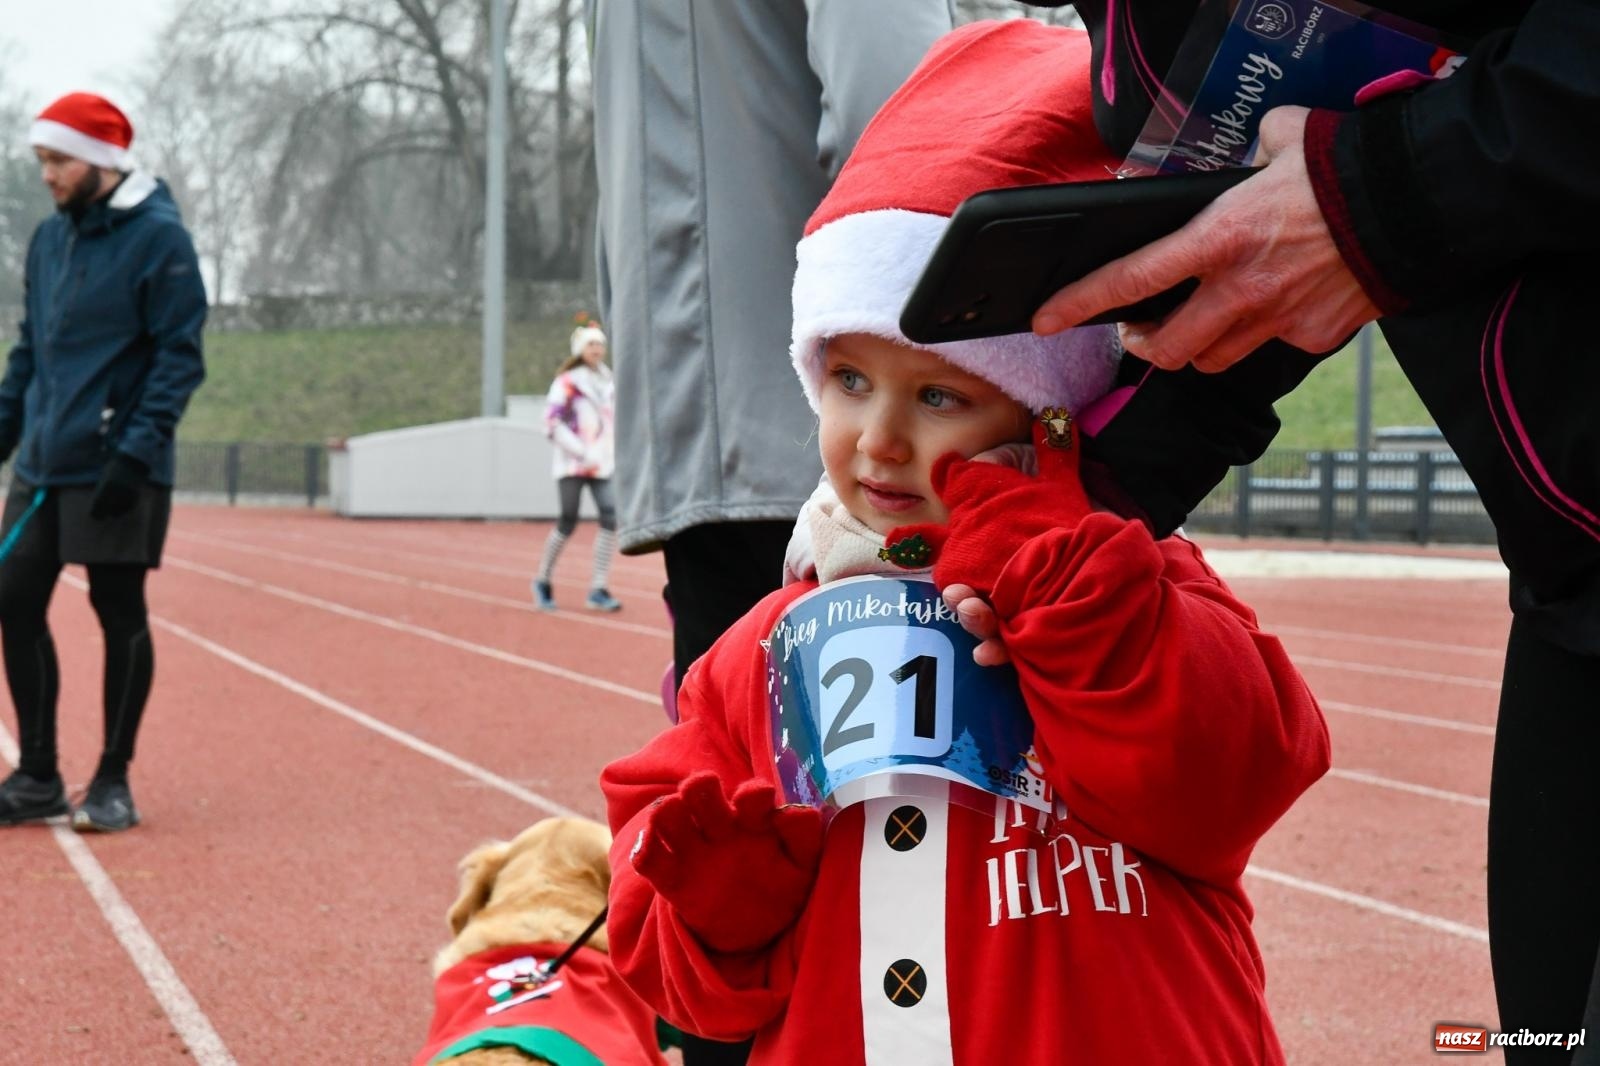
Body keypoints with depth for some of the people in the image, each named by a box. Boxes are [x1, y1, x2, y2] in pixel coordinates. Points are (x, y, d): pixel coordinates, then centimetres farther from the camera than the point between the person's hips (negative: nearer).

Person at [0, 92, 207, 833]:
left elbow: (180, 357, -12)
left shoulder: (157, 237, -8)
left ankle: (113, 782, 11)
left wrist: (137, 452, -19)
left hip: (115, 472, -7)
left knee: (120, 617, 1)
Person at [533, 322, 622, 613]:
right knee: (568, 523, -5)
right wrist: (583, 452, -18)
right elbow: (552, 424, -11)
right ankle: (543, 581, 16)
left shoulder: (608, 384, 14)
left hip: (602, 466, 5)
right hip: (571, 464, -5)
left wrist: (613, 453, 13)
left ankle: (598, 590, -7)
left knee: (610, 518, -10)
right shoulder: (566, 382, -4)